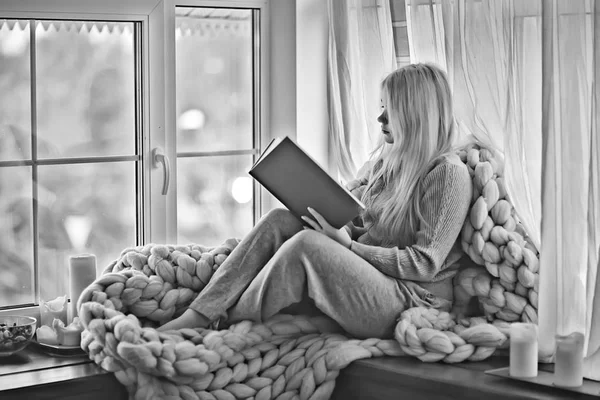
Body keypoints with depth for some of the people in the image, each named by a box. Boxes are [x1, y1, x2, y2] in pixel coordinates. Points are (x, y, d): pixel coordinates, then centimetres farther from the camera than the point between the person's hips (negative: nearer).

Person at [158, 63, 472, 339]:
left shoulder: (448, 173, -13)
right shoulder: (385, 156, 14)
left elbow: (425, 264, -18)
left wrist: (348, 244, -19)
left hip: (411, 299, -8)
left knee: (308, 243, -30)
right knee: (279, 220, -11)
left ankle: (223, 325, -19)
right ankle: (198, 315, -19)